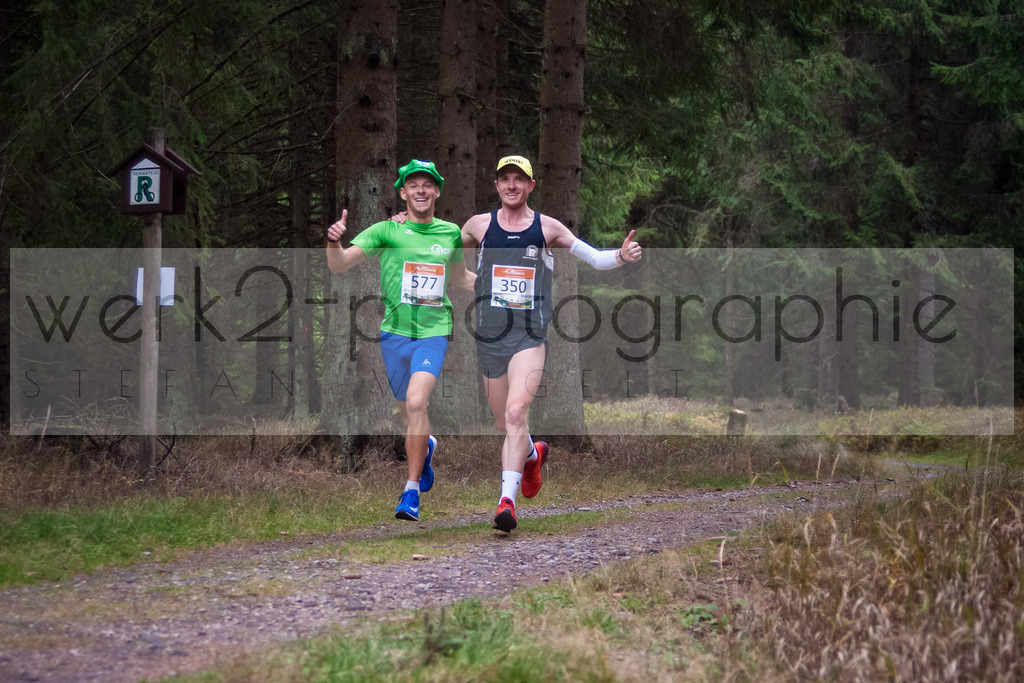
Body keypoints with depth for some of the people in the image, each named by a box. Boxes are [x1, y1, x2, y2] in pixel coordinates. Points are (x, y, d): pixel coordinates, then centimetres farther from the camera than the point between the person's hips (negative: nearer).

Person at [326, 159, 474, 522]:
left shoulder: (451, 233, 7)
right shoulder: (386, 231, -1)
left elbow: (460, 277, 26)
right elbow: (339, 265, -9)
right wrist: (334, 241, -30)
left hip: (433, 332, -1)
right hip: (395, 332, 1)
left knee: (416, 403, -21)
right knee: (407, 411, 12)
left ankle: (412, 490, -12)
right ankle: (426, 446, 49)